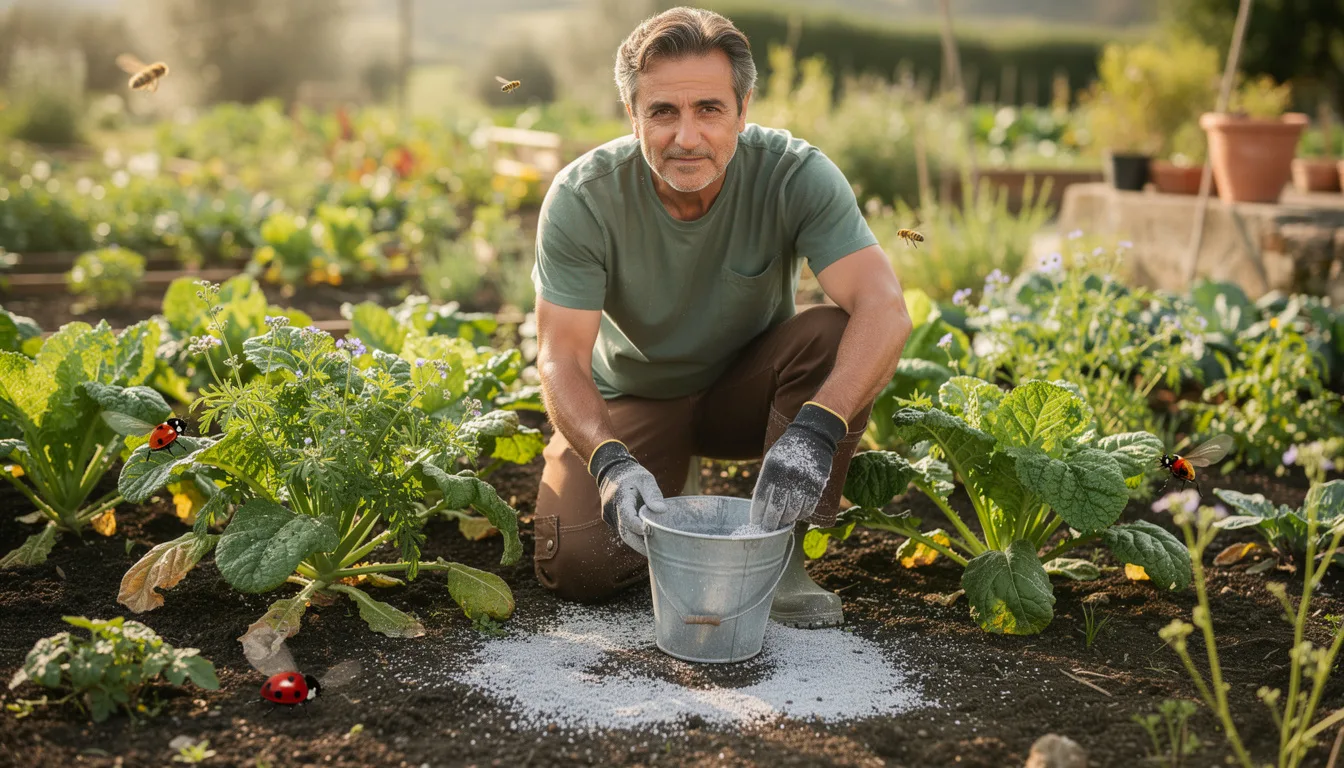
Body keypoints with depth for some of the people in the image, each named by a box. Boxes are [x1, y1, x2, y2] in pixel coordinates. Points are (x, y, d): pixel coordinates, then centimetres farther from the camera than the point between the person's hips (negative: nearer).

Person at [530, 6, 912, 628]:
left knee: (836, 335, -31)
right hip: (630, 400, 0)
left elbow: (885, 310, -35)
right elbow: (561, 358, -25)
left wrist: (816, 427, -52)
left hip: (746, 389, 1)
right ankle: (668, 521, 13)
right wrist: (609, 461, -45)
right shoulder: (581, 197, -23)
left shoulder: (795, 174, -24)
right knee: (578, 565, -23)